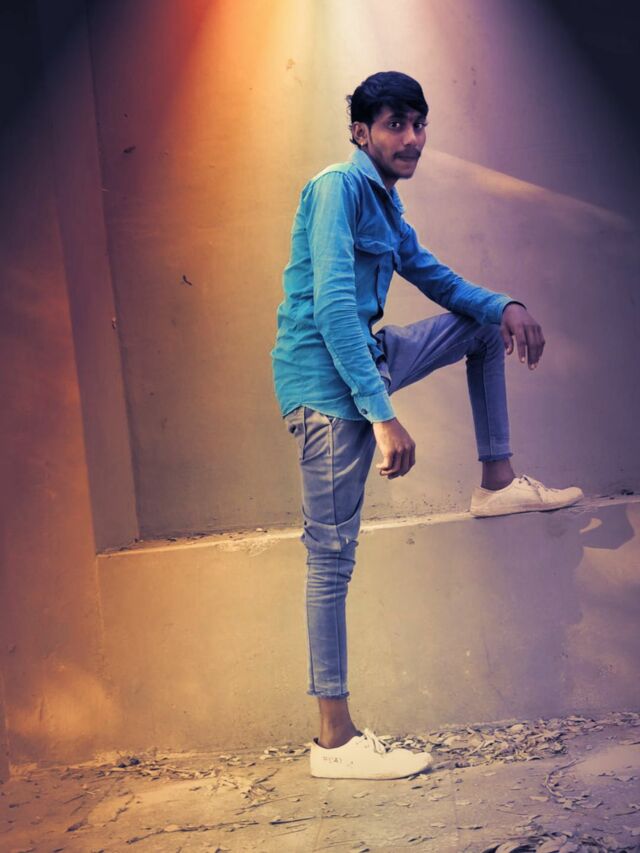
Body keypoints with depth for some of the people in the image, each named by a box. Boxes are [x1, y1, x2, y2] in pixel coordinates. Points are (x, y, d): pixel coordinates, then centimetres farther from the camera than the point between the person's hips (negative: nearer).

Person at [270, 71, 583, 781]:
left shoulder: (386, 209, 14)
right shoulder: (338, 188, -14)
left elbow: (437, 279, 24)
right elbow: (331, 306, -24)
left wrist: (505, 306, 2)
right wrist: (382, 416, -29)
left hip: (367, 358, 9)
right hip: (325, 381, -9)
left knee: (484, 324, 19)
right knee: (332, 556, -8)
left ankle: (497, 480, 19)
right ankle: (335, 740, -4)